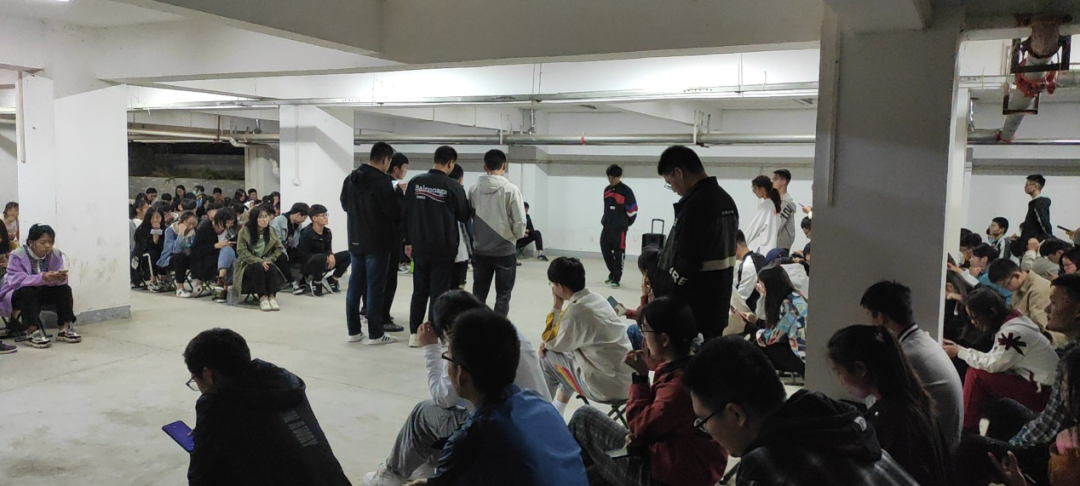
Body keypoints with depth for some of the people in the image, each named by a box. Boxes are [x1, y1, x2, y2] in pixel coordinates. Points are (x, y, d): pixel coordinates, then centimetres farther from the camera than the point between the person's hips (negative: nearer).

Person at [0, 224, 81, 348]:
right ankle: (31, 331, -34)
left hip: (41, 293, 5)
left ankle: (66, 328, -17)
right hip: (17, 294, -4)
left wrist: (60, 278, -39)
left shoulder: (55, 254, -9)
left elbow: (61, 281, -13)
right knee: (28, 292, -35)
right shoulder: (17, 256, -21)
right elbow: (17, 280, -34)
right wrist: (42, 278, -49)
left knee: (64, 288, -18)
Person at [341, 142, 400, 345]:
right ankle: (375, 334, 4)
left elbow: (345, 205, 19)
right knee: (375, 287, -2)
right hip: (377, 243, -7)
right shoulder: (381, 180, -17)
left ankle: (354, 331, 17)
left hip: (355, 241, 7)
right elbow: (394, 212, -16)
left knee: (355, 285, 11)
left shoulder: (350, 179, 7)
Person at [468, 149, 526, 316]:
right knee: (503, 295, 8)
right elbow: (520, 222, -12)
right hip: (504, 250, -3)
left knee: (478, 294, 15)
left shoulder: (474, 189, -4)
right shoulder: (511, 189, -13)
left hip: (480, 250, 3)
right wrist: (518, 235, 9)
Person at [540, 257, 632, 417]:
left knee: (547, 357, 4)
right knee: (567, 348, 28)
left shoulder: (576, 310, -19)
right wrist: (550, 342, 8)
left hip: (607, 386, -8)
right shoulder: (597, 298, 7)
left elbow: (551, 343, -5)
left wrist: (556, 305, -3)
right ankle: (555, 412, 38)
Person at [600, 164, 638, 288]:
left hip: (620, 228, -7)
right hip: (607, 227, 7)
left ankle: (616, 279, 4)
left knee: (618, 254, -2)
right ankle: (613, 273, 30)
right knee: (605, 251, 12)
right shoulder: (607, 190, 9)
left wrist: (626, 223, 4)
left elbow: (632, 209, -6)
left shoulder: (626, 191, -11)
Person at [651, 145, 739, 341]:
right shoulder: (726, 200, 12)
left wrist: (661, 298, -10)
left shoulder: (694, 204, -19)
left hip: (690, 305, -9)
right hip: (718, 301, 9)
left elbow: (685, 262, -22)